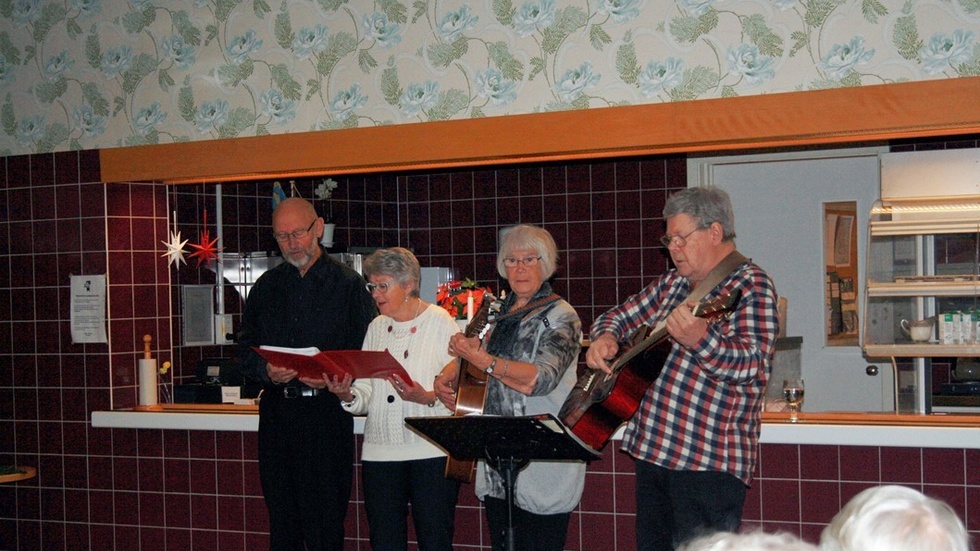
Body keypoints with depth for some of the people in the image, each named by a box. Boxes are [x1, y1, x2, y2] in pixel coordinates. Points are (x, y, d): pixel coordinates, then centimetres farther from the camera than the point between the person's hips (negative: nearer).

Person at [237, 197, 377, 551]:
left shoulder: (347, 284, 2)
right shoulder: (266, 287, 15)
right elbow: (245, 349, 14)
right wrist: (267, 371, -7)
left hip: (327, 411, -4)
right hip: (277, 412, 4)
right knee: (281, 520, 7)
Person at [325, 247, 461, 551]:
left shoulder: (440, 323, 0)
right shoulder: (376, 328, 16)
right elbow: (367, 395, 13)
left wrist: (428, 398, -23)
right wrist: (348, 396, -8)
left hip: (431, 451, -5)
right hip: (381, 452, 5)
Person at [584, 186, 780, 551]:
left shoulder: (750, 285, -9)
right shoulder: (672, 282, 15)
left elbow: (754, 366, -22)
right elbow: (621, 316, 25)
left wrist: (700, 340, -39)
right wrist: (605, 338, 1)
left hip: (709, 461, -8)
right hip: (651, 451, 8)